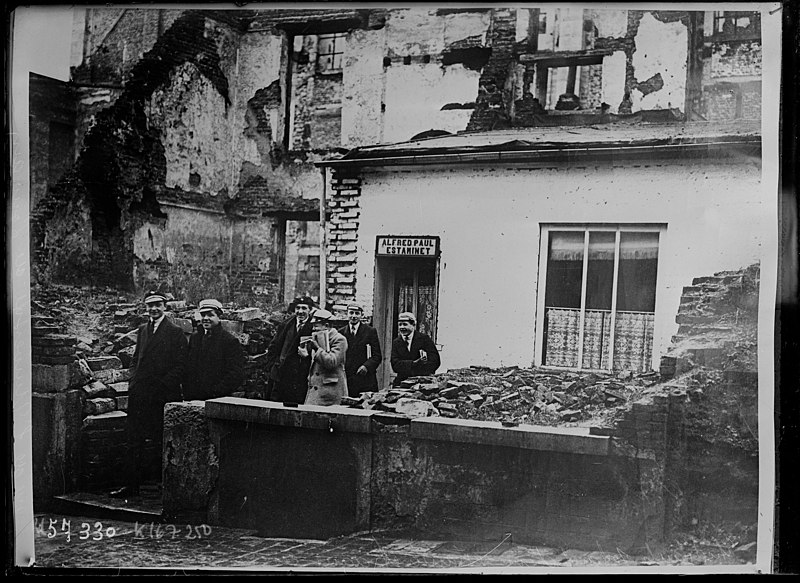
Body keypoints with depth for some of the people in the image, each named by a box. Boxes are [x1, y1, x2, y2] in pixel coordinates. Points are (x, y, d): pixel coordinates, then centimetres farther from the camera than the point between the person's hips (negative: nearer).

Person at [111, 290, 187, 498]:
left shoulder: (175, 333, -3)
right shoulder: (142, 330, 16)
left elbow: (180, 366, -7)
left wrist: (162, 385, -13)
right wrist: (134, 381, 7)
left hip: (162, 396, -6)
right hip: (139, 395, 6)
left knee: (159, 441, -2)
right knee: (133, 439, 5)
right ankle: (131, 485, 11)